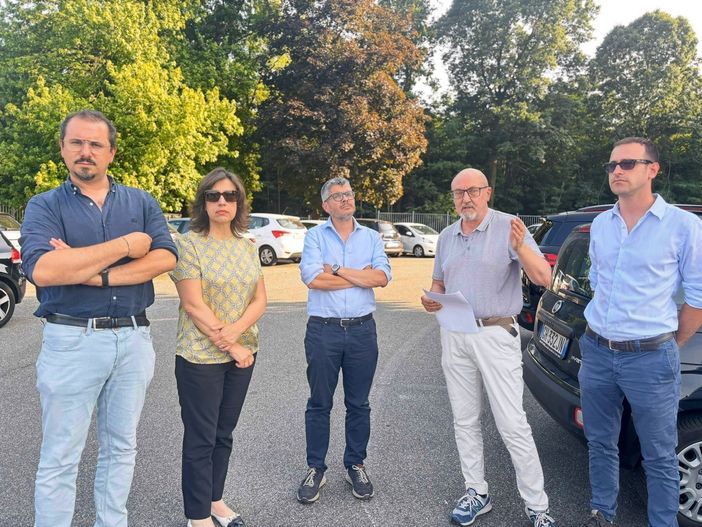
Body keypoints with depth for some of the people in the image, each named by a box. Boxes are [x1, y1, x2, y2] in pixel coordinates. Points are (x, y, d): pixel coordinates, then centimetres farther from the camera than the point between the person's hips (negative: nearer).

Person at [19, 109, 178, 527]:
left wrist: (98, 274, -17)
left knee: (121, 447, 17)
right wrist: (127, 245, -17)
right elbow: (42, 270, -19)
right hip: (71, 341, -2)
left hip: (134, 339, 3)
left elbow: (166, 258, -9)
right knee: (60, 458, 9)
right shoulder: (45, 206, 0)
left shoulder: (142, 202, 6)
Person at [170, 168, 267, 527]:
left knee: (224, 434, 17)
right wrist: (231, 348, -14)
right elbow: (193, 305, -15)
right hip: (200, 357, -5)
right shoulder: (189, 243, -9)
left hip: (242, 354, 5)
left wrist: (234, 331, -15)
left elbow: (260, 300, 3)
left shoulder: (248, 247, 7)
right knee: (201, 439, 6)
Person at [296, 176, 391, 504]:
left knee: (358, 404, 12)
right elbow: (312, 278, -16)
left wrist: (337, 269, -12)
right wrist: (362, 276, -8)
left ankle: (355, 465, 29)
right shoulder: (315, 236, 1)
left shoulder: (371, 237, 8)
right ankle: (315, 469, 24)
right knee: (319, 404, 9)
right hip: (323, 330, -2)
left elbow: (383, 277, -9)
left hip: (362, 329, 2)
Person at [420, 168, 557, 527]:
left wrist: (522, 247, -35)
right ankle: (476, 493, 28)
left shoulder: (508, 228, -8)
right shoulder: (446, 237, 10)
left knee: (512, 426, -2)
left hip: (496, 335, -5)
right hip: (454, 336, 6)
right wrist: (431, 300, -3)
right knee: (464, 422, 13)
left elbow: (543, 278, -16)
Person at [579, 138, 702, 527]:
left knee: (659, 457, 8)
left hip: (650, 359, -5)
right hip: (596, 353, 5)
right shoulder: (599, 225, 6)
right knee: (600, 444, 17)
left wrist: (670, 344, 3)